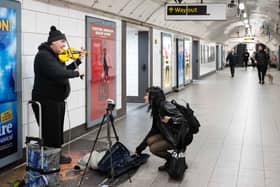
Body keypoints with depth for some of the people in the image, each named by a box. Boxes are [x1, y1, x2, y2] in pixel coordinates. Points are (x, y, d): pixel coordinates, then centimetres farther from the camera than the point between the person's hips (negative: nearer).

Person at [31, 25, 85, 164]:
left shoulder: (55, 55, 15)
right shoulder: (43, 55, -18)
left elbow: (64, 70, 22)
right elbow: (57, 73, -31)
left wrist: (78, 61, 12)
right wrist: (76, 73, -19)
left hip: (58, 100, 10)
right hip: (46, 101, -10)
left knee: (57, 131, 15)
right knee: (50, 133, -5)